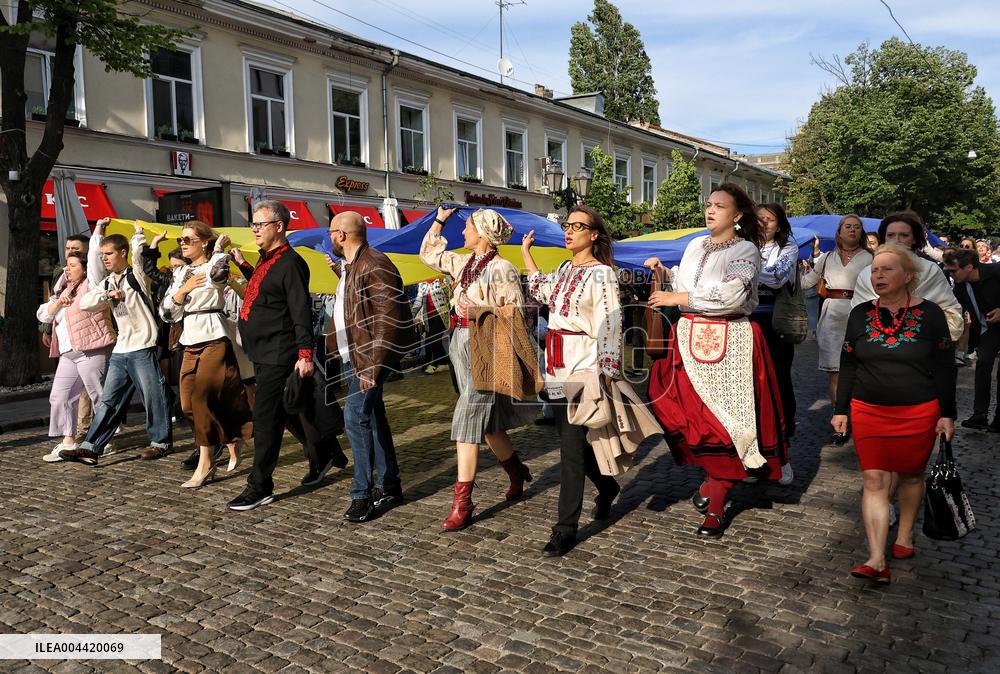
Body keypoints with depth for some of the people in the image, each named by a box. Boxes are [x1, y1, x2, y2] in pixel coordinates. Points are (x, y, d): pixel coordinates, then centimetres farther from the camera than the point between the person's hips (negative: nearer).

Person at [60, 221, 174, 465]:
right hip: (120, 351, 6)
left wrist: (139, 232, 6)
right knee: (108, 401, 6)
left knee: (153, 397, 0)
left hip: (143, 347, -6)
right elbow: (85, 304, 7)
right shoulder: (107, 284, 15)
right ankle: (90, 448, 7)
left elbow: (139, 250, -13)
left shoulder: (137, 275, -1)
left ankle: (161, 442, 14)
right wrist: (109, 294, -7)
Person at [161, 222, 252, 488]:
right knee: (189, 404, 4)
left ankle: (205, 463, 7)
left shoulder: (217, 262, -1)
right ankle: (232, 441, 18)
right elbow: (167, 313, 12)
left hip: (215, 339, -7)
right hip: (191, 341, 7)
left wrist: (219, 248, -9)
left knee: (203, 397, -8)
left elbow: (215, 273, -27)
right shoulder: (180, 273, 16)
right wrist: (183, 290, -5)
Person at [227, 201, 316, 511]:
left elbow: (301, 313, -19)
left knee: (265, 419, -5)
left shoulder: (290, 263, -14)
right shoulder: (265, 260, 14)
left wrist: (305, 354, -24)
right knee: (284, 414, 17)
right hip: (263, 354, 10)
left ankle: (260, 488, 3)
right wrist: (243, 265, 25)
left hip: (278, 356, -10)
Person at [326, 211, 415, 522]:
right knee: (372, 418, 13)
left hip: (370, 357, -10)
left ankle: (363, 495, -7)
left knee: (356, 415, -15)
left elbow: (387, 318, -23)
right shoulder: (349, 266, 15)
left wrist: (373, 365, -26)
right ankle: (389, 487, 22)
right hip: (351, 356, 10)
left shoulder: (374, 265, -17)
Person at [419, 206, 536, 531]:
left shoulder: (501, 269, -10)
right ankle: (517, 473, 36)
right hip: (461, 343, 8)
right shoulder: (463, 263, 12)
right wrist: (439, 219, 21)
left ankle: (462, 503, -4)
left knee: (467, 420, -10)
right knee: (486, 422, 15)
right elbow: (428, 253, 23)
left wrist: (482, 309, -17)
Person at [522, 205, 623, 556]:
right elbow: (541, 290, 34)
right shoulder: (565, 269, 14)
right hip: (558, 364, 8)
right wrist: (526, 250, 37)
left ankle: (566, 529, 1)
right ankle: (607, 487, 40)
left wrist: (606, 378, -17)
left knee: (571, 444, -7)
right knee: (573, 437, 15)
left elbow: (609, 328, -13)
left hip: (583, 363, -8)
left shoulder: (601, 274, -8)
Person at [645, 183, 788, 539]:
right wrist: (662, 273, 3)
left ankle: (716, 503, 11)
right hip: (690, 340, 5)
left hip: (729, 345, -5)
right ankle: (715, 480, 26)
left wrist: (677, 298, -15)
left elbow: (730, 295, -20)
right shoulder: (695, 246, 13)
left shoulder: (745, 250, -5)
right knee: (692, 416, 3)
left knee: (728, 419, 0)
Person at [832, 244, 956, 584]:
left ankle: (905, 535, 35)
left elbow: (945, 368, 1)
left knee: (910, 476, 13)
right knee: (874, 482, -4)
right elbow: (848, 366, 8)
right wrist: (841, 410, 6)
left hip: (919, 413, -1)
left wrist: (947, 414, -2)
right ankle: (877, 560, -5)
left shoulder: (929, 314, -3)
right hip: (869, 413, 1)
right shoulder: (860, 314, 3)